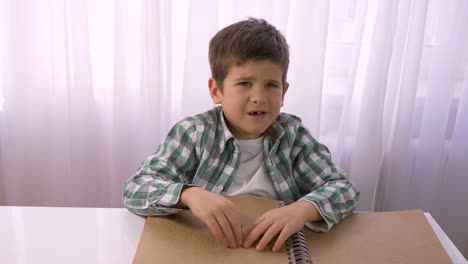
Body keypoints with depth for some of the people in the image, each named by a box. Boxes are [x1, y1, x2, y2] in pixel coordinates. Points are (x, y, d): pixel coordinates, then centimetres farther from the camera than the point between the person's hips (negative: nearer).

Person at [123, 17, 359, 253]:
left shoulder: (292, 135, -2)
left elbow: (345, 189, -6)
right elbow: (135, 189, -14)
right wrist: (190, 195, -33)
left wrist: (303, 208, -26)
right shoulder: (194, 133, -8)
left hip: (273, 252, 1)